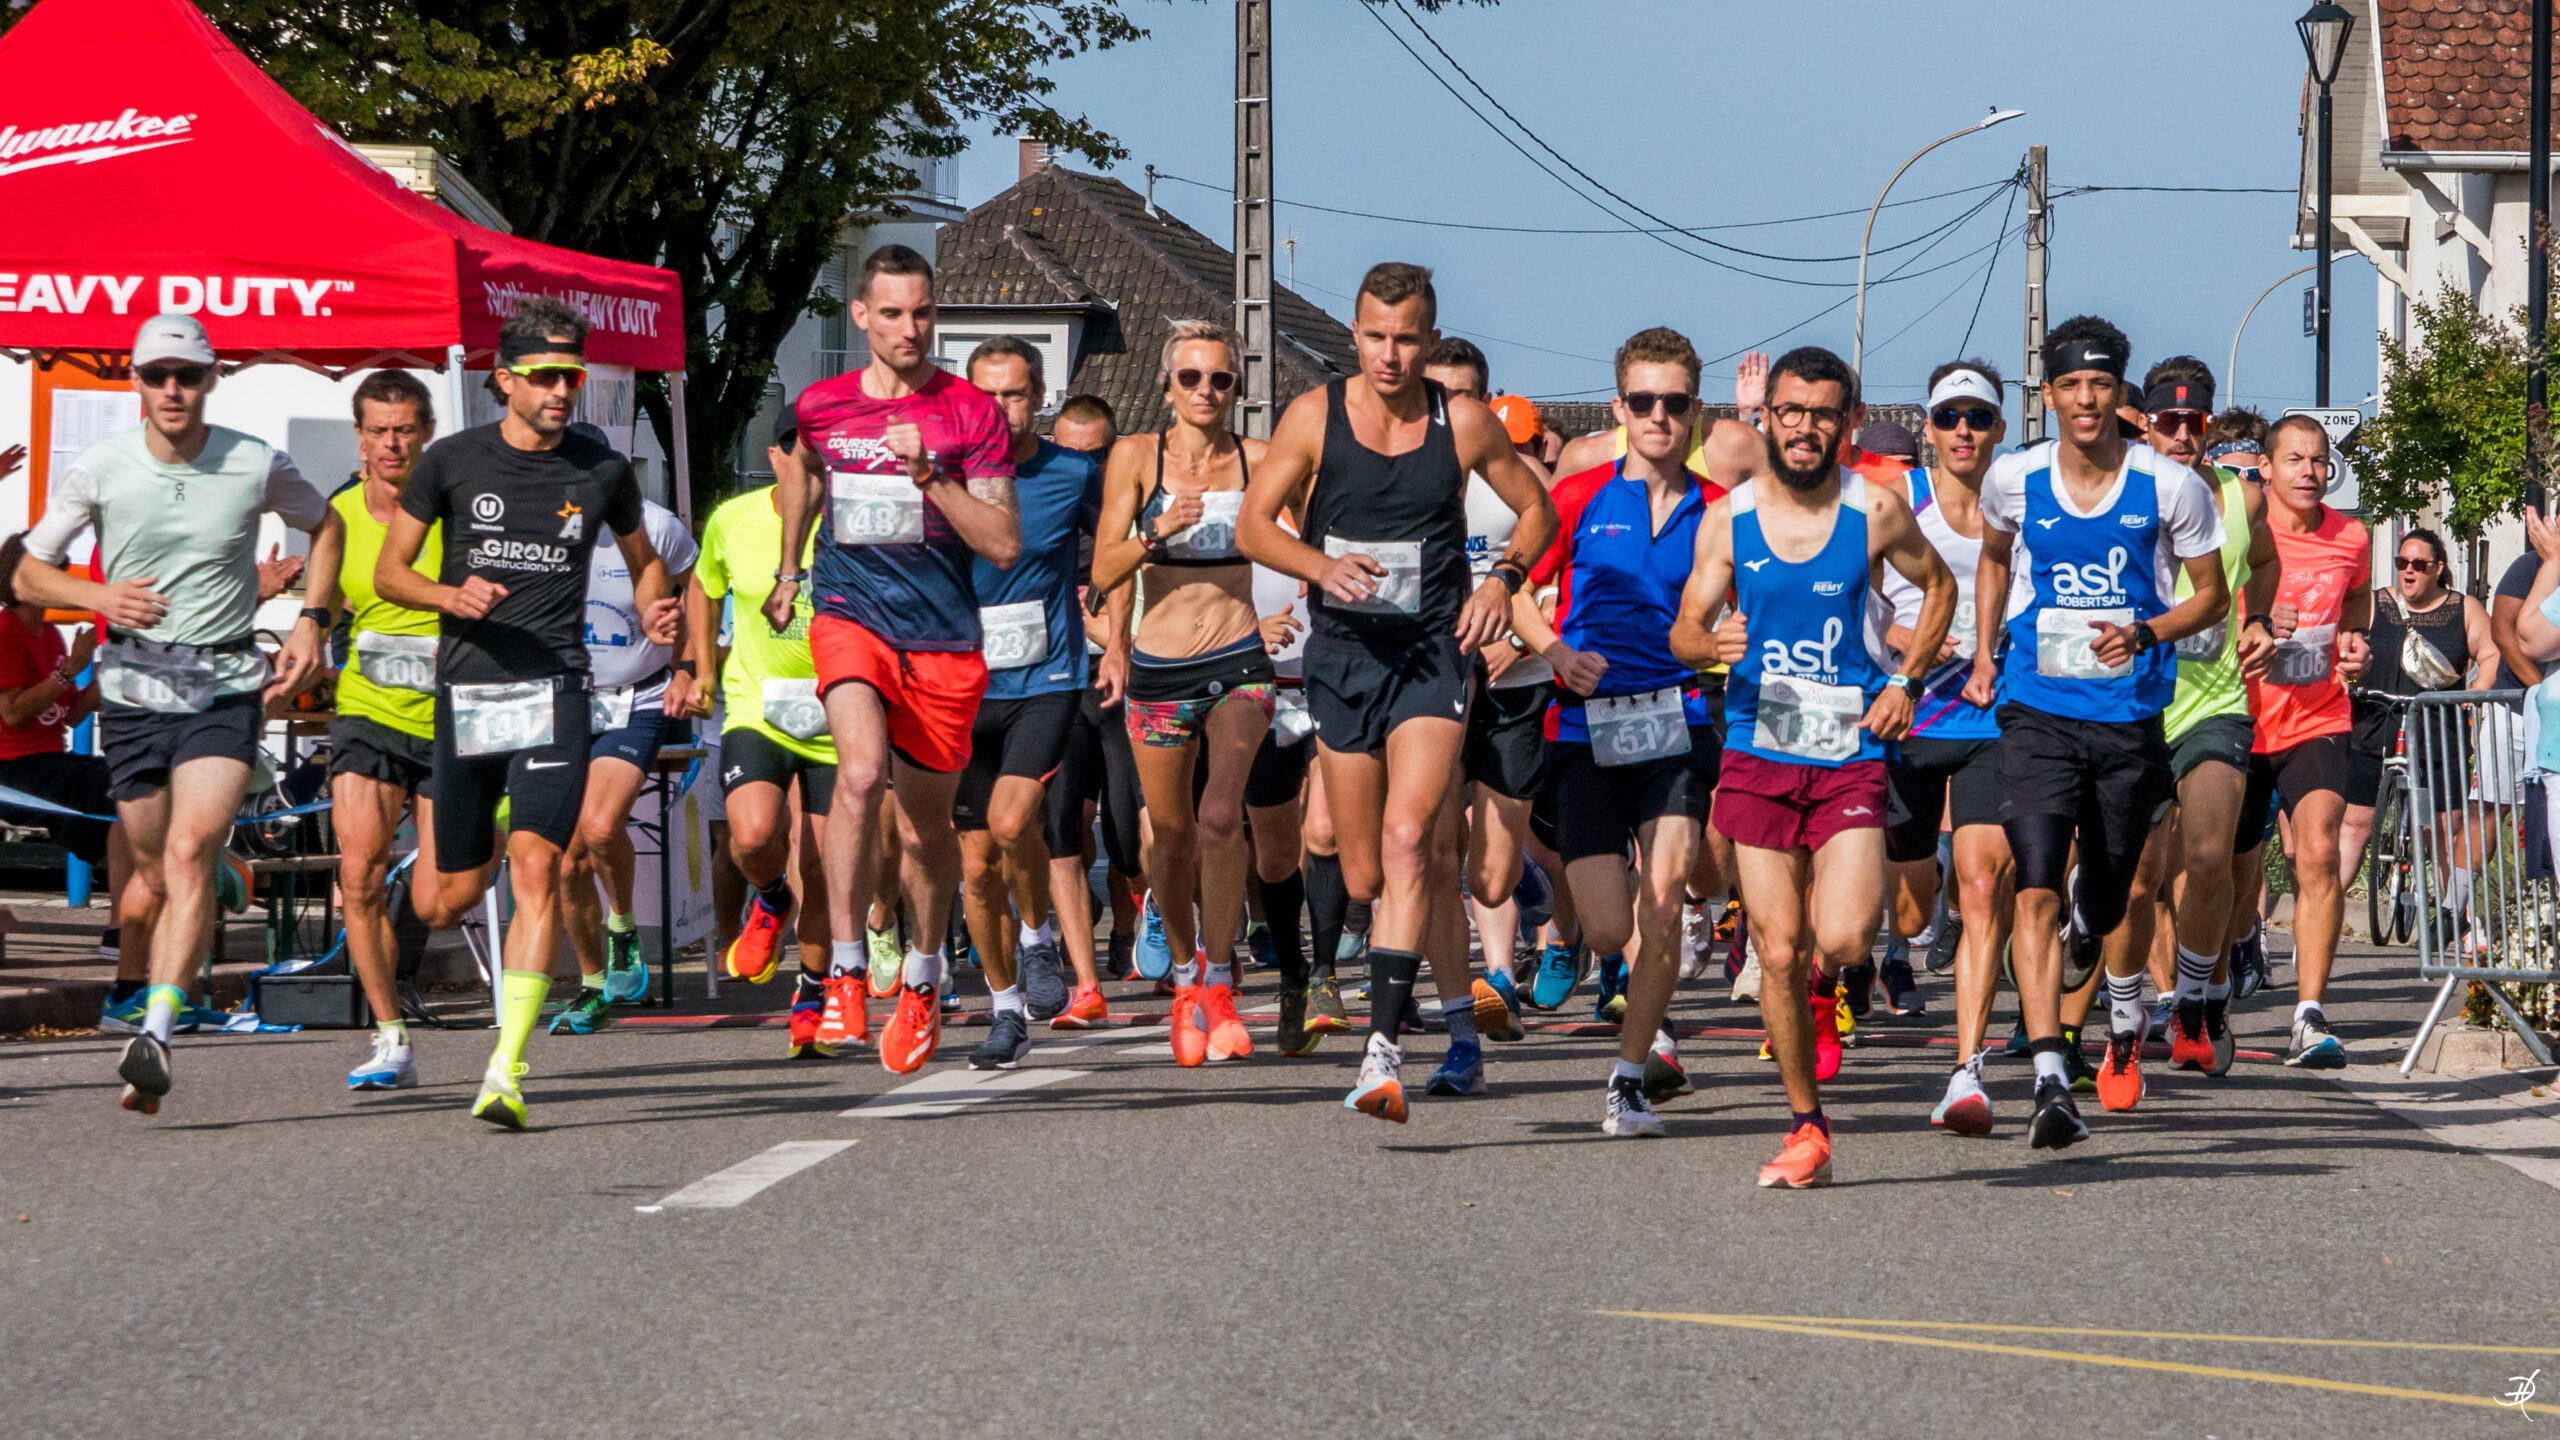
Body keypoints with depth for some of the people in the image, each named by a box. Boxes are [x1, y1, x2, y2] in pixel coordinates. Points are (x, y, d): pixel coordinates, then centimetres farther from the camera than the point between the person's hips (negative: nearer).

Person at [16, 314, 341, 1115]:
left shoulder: (258, 468, -3)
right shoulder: (97, 472, -3)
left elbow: (325, 525, 17)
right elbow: (28, 577, 5)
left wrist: (312, 621, 5)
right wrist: (100, 595, -14)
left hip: (228, 688, -2)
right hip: (133, 688, 2)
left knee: (190, 854, -20)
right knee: (155, 877, 5)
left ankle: (154, 1040, -28)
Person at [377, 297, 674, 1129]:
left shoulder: (601, 469, 5)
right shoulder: (452, 461, 1)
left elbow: (643, 561, 22)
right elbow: (388, 571, 7)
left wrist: (652, 613, 0)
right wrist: (450, 595, -13)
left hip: (554, 692, -1)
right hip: (465, 692, 1)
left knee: (536, 873, -18)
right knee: (445, 905, 7)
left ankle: (507, 1071, -19)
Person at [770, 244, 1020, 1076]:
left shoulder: (970, 413, -2)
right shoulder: (819, 407, 6)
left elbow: (1004, 545, -6)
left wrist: (930, 478, -17)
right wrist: (786, 573, 35)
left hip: (944, 638, 0)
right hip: (850, 614, 0)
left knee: (927, 827, 10)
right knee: (862, 771, -27)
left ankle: (922, 982, 34)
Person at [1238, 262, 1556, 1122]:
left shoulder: (1464, 424, 0)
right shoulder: (1314, 418, -1)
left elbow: (1537, 509, 14)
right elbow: (1253, 525, 0)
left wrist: (1505, 578, -5)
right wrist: (1322, 567, -19)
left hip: (1433, 650, -2)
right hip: (1343, 653, 2)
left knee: (1410, 840, -22)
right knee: (1363, 878, 7)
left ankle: (1383, 1050, -28)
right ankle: (1459, 1016, 31)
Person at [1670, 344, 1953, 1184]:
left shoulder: (1876, 513, -1)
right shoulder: (1728, 521, 2)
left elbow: (1938, 586, 15)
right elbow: (1683, 630, 4)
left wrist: (1906, 682, 3)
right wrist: (1712, 643, -20)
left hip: (1850, 756, -1)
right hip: (1758, 756, 2)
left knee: (1841, 939, -18)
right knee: (1777, 953, -1)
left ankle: (1823, 988, 20)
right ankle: (1806, 1130, 12)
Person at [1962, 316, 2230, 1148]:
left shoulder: (2170, 487, -6)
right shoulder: (2013, 480, -1)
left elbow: (2212, 594, 4)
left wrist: (2144, 634, -13)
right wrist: (1984, 651, 14)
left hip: (2129, 718, 0)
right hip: (2036, 714, 0)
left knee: (2111, 899, 13)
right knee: (2037, 892, -16)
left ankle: (2125, 1018, 47)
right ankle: (2050, 1083, -23)